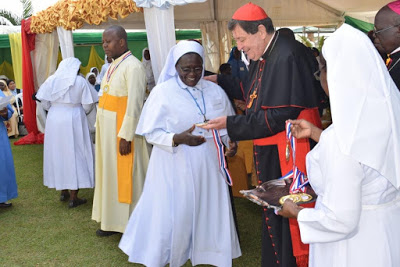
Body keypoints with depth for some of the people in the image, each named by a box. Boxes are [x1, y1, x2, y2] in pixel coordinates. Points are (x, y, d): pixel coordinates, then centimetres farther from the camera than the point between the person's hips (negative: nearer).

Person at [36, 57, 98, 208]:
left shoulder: (51, 80, 1)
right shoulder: (80, 81, -6)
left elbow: (45, 103, 1)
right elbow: (88, 106, -7)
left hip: (54, 121, 4)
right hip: (73, 121, -3)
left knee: (57, 153, 15)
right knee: (75, 154, 3)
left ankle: (63, 192, 26)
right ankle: (73, 198, 3)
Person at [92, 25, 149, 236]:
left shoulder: (132, 67, -16)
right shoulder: (113, 66, 12)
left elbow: (134, 105, -20)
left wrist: (125, 136, -22)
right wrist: (100, 126, 11)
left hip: (122, 130, -9)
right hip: (107, 130, 9)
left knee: (124, 175, -2)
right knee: (109, 173, 14)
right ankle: (112, 220, 25)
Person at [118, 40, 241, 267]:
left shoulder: (215, 91, 5)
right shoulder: (163, 92, -6)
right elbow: (151, 133, -8)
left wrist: (231, 142, -8)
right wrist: (178, 139, -24)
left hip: (209, 166, 4)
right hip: (175, 167, -3)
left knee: (209, 213, 10)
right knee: (173, 215, 4)